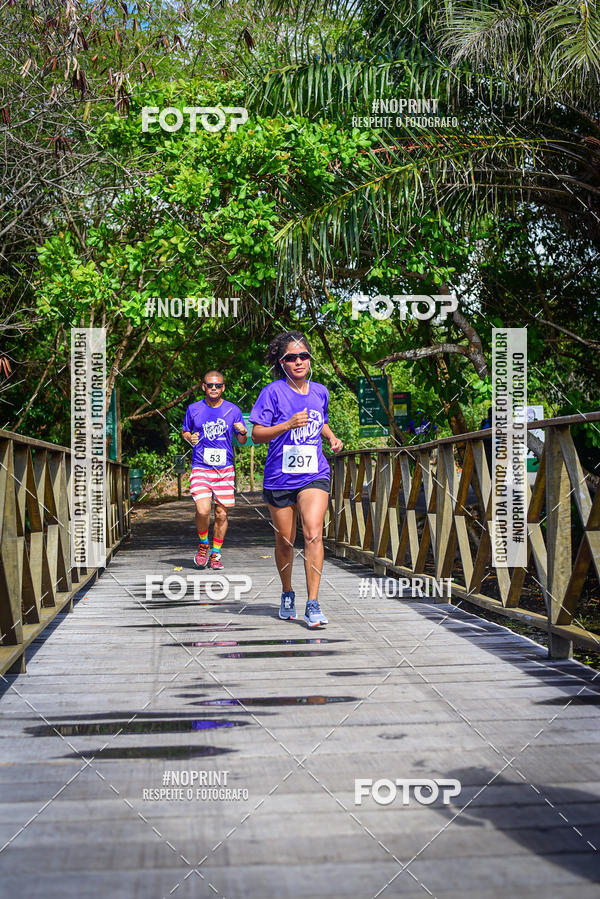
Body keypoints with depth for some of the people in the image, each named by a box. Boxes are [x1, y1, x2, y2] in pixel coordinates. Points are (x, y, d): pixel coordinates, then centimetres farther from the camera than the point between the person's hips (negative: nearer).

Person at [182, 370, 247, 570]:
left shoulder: (232, 410, 4)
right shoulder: (194, 409, 3)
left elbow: (242, 440, 11)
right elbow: (184, 432, 18)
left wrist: (243, 433, -12)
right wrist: (190, 438, -5)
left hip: (225, 469, 1)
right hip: (200, 468, -1)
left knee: (221, 514, 3)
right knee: (202, 511, -16)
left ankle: (215, 553, 20)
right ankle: (203, 545, 11)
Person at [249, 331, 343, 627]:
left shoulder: (320, 392, 8)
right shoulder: (273, 392, -6)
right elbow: (258, 434, -8)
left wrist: (332, 437, 7)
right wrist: (288, 424, -22)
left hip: (314, 476, 2)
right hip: (280, 477, -1)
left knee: (313, 534, -16)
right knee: (284, 541, 9)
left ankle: (313, 604, -13)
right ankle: (287, 594, 34)